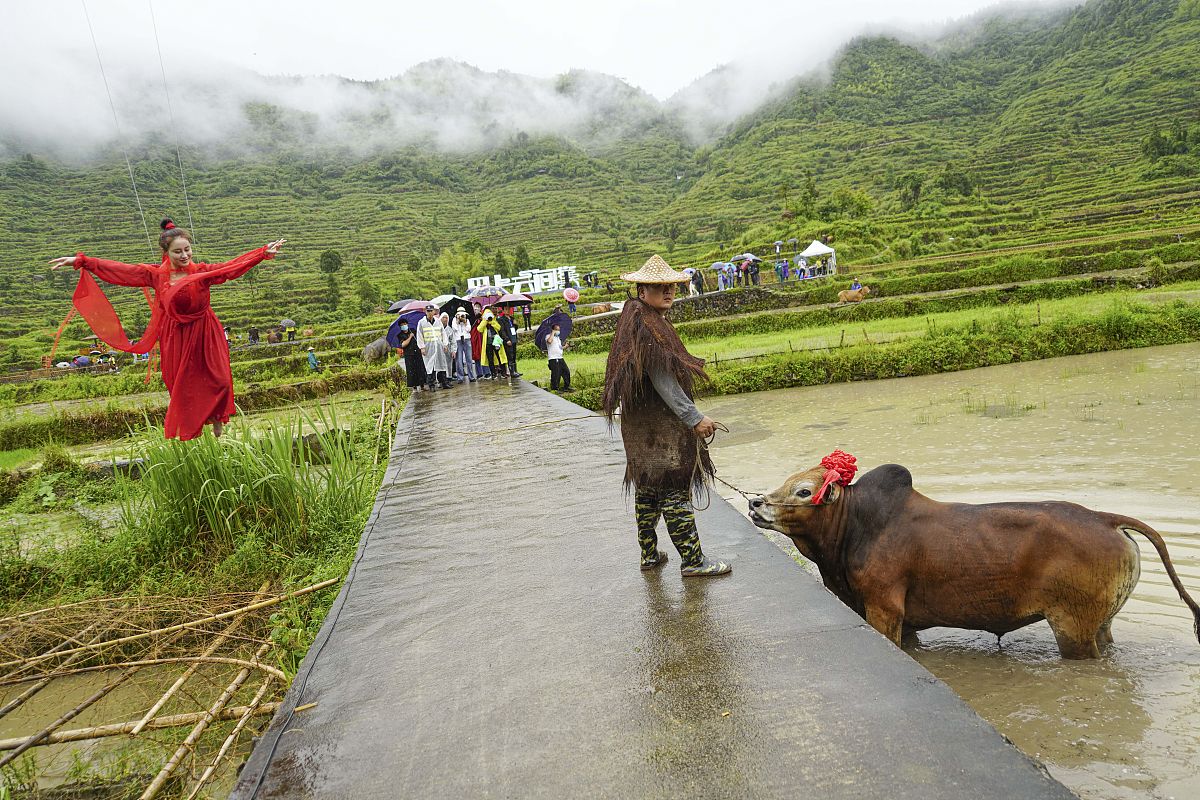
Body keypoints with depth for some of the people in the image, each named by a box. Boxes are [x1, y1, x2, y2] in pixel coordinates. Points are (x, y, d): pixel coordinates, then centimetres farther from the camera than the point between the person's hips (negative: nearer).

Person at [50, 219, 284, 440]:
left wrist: (264, 252, -20)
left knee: (218, 381, 1)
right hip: (176, 338, 1)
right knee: (182, 386, 10)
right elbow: (117, 269, -1)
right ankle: (187, 434, 27)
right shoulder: (156, 275, -3)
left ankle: (217, 421, 27)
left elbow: (233, 266, -12)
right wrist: (79, 261, -4)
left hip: (205, 336, -1)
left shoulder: (202, 271, -6)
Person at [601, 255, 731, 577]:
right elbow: (663, 381, -23)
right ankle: (692, 560, 7)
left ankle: (649, 554, 28)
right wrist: (695, 419, -19)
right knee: (674, 490, -2)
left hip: (641, 426, 11)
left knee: (647, 489, 17)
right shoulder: (648, 327, -20)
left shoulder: (636, 320, 12)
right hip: (660, 426, -11)